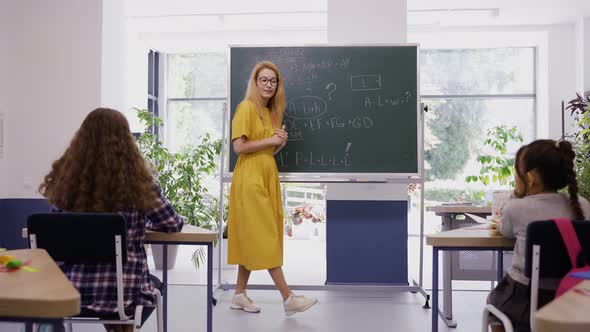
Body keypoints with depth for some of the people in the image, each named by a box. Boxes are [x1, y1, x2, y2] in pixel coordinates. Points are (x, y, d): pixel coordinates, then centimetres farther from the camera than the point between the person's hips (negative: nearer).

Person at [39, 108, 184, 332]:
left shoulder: (65, 179, -4)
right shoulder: (136, 182, -11)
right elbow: (174, 225, 2)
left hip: (71, 290, 3)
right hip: (121, 292, -3)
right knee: (154, 284, 31)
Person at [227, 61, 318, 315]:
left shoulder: (271, 112, 18)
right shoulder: (246, 107, -7)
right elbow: (239, 147, -15)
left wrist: (281, 143, 2)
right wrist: (271, 140, -10)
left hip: (268, 177, 8)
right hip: (250, 178, -8)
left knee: (253, 238, 10)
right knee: (265, 237, -7)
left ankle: (239, 294, 19)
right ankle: (288, 298, -5)